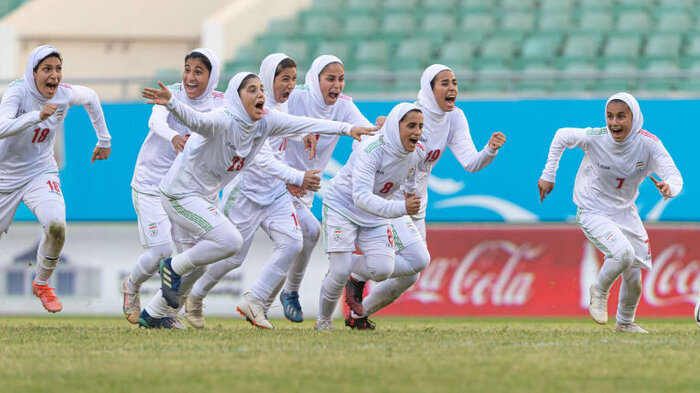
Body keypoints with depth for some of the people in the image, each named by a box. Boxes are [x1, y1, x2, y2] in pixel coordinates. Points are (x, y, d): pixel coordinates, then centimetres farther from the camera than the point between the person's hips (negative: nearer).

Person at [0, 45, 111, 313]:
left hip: (41, 173, 2)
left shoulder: (65, 94, -9)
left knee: (56, 224, -24)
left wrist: (104, 140, 21)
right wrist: (38, 116, -48)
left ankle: (41, 284, 0)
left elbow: (90, 98, 15)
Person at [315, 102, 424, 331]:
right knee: (340, 273, -15)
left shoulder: (414, 155, -10)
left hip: (375, 216, 5)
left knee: (383, 270, -16)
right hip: (341, 207, -5)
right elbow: (361, 197, -42)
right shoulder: (371, 150, -31)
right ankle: (323, 320, 12)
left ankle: (356, 274, 20)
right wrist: (401, 208, -52)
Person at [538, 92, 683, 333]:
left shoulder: (649, 144, -19)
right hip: (593, 212, -4)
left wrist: (669, 187, -49)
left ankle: (625, 323, 34)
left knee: (634, 275, 7)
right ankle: (599, 291, 2)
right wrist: (548, 176, -1)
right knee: (624, 253, -28)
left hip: (625, 211, 4)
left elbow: (675, 177, -25)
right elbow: (561, 137, -3)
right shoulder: (594, 138, -22)